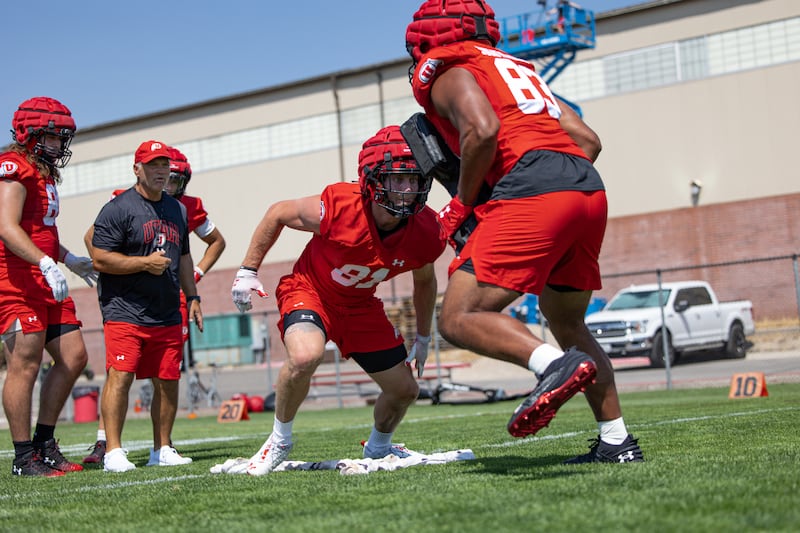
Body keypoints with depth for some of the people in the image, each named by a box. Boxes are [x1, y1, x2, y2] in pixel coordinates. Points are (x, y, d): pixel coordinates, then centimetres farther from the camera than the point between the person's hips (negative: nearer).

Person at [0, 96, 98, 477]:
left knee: (74, 357, 9)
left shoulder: (44, 173, 20)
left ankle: (44, 444, 18)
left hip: (44, 282, 10)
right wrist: (47, 263, -30)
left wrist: (70, 260, 32)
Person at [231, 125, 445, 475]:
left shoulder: (425, 232, -21)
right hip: (308, 289, -5)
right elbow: (277, 214, -13)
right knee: (304, 357, -36)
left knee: (405, 390, 5)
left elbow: (424, 281, 4)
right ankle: (280, 440, -9)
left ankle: (378, 446, 39)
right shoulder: (338, 208, -34)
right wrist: (248, 271, -6)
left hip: (360, 305, 5)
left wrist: (424, 337, 14)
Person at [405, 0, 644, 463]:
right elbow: (588, 140, 24)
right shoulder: (518, 68, 32)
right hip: (591, 191, 8)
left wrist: (462, 205, -1)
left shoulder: (448, 72, 9)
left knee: (460, 320, -7)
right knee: (567, 322, 23)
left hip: (530, 191, -8)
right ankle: (617, 443, 21)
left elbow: (483, 130, -12)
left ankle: (556, 364, -30)